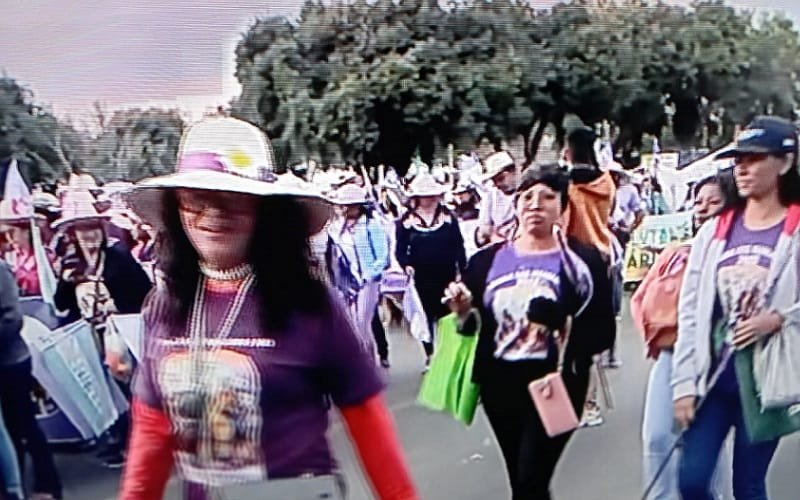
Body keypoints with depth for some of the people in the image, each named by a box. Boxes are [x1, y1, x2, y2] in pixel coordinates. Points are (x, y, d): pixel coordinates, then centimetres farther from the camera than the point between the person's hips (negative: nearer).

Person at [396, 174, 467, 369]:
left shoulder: (449, 217, 4)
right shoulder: (406, 221, 0)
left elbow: (458, 246, 3)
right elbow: (400, 249, 0)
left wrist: (461, 269, -3)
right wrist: (406, 265, -18)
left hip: (447, 276, 0)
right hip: (421, 278, 0)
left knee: (447, 316, 5)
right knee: (425, 317, 8)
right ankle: (430, 355, 20)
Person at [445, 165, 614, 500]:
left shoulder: (582, 261, -2)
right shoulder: (488, 260, 7)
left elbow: (600, 329, -7)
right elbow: (471, 326, 12)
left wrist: (569, 336, -25)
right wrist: (462, 312, -9)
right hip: (499, 384, 4)